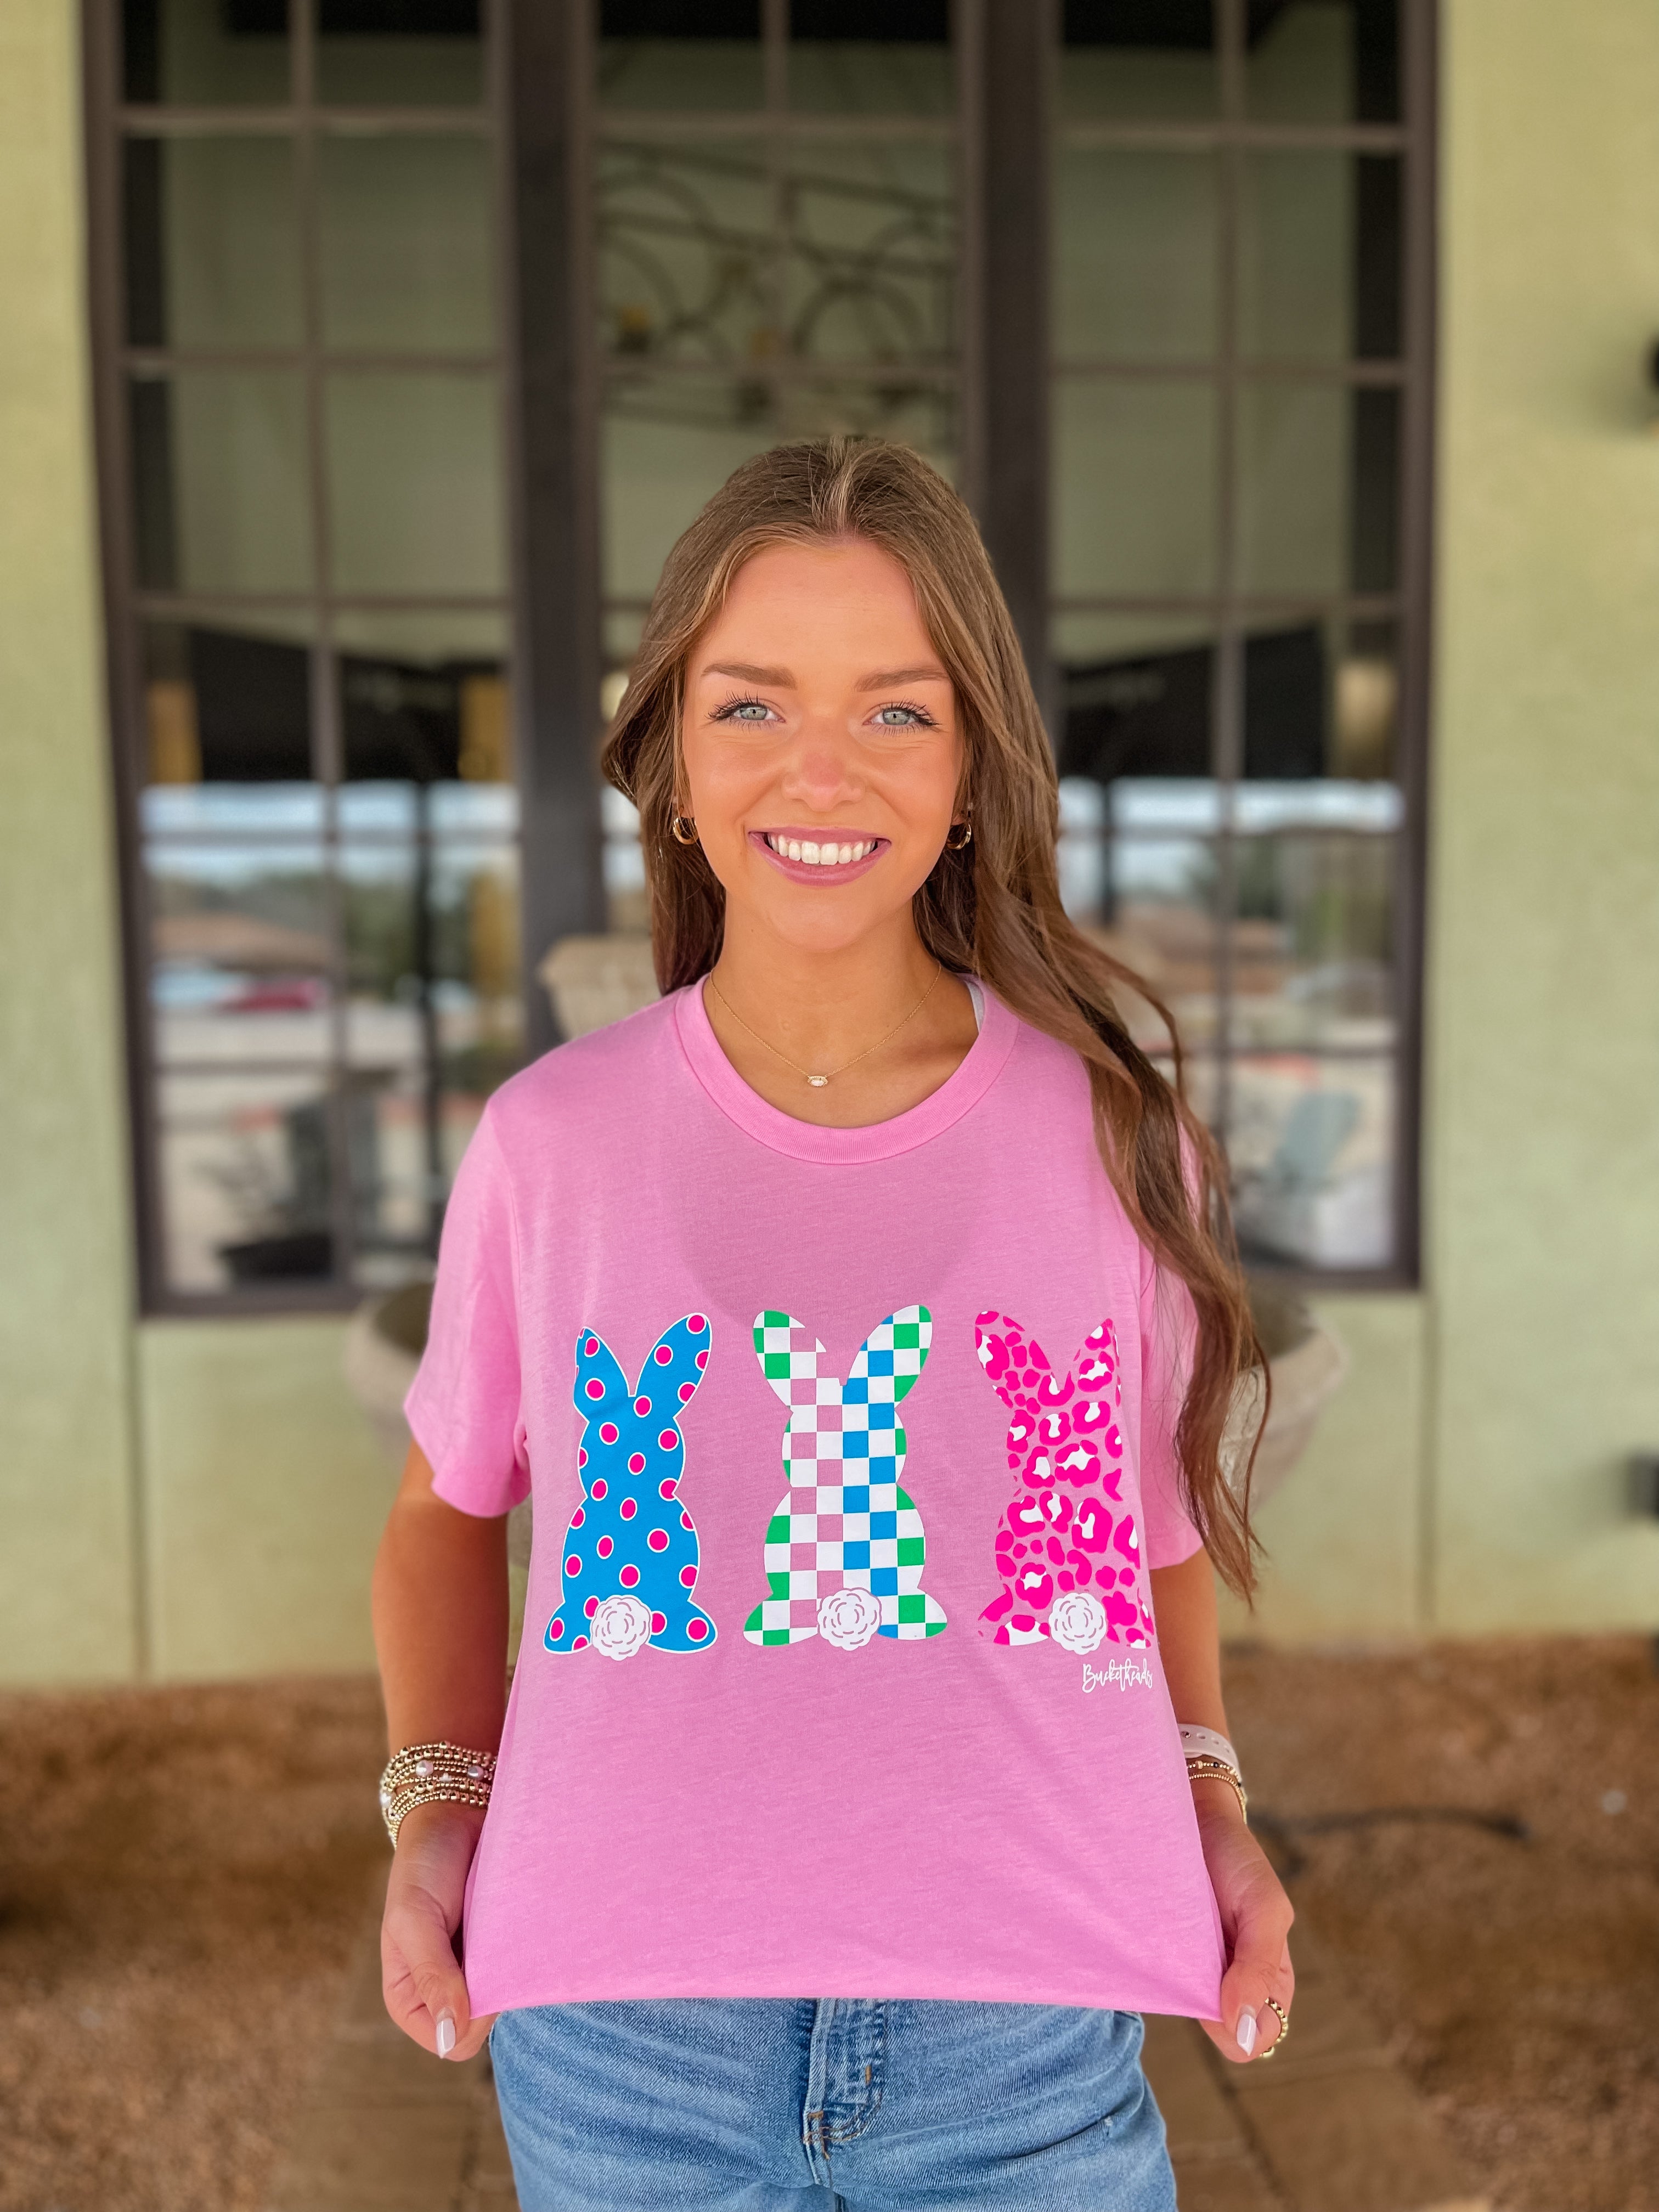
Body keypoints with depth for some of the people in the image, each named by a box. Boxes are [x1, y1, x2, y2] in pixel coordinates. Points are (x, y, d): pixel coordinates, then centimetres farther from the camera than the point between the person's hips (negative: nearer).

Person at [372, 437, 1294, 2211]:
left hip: (1027, 2053, 1)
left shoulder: (1112, 1139, -2)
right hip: (624, 2048, 0)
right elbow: (448, 1504, 12)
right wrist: (434, 1801, 1)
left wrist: (1211, 1803, 2)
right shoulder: (550, 1140, -3)